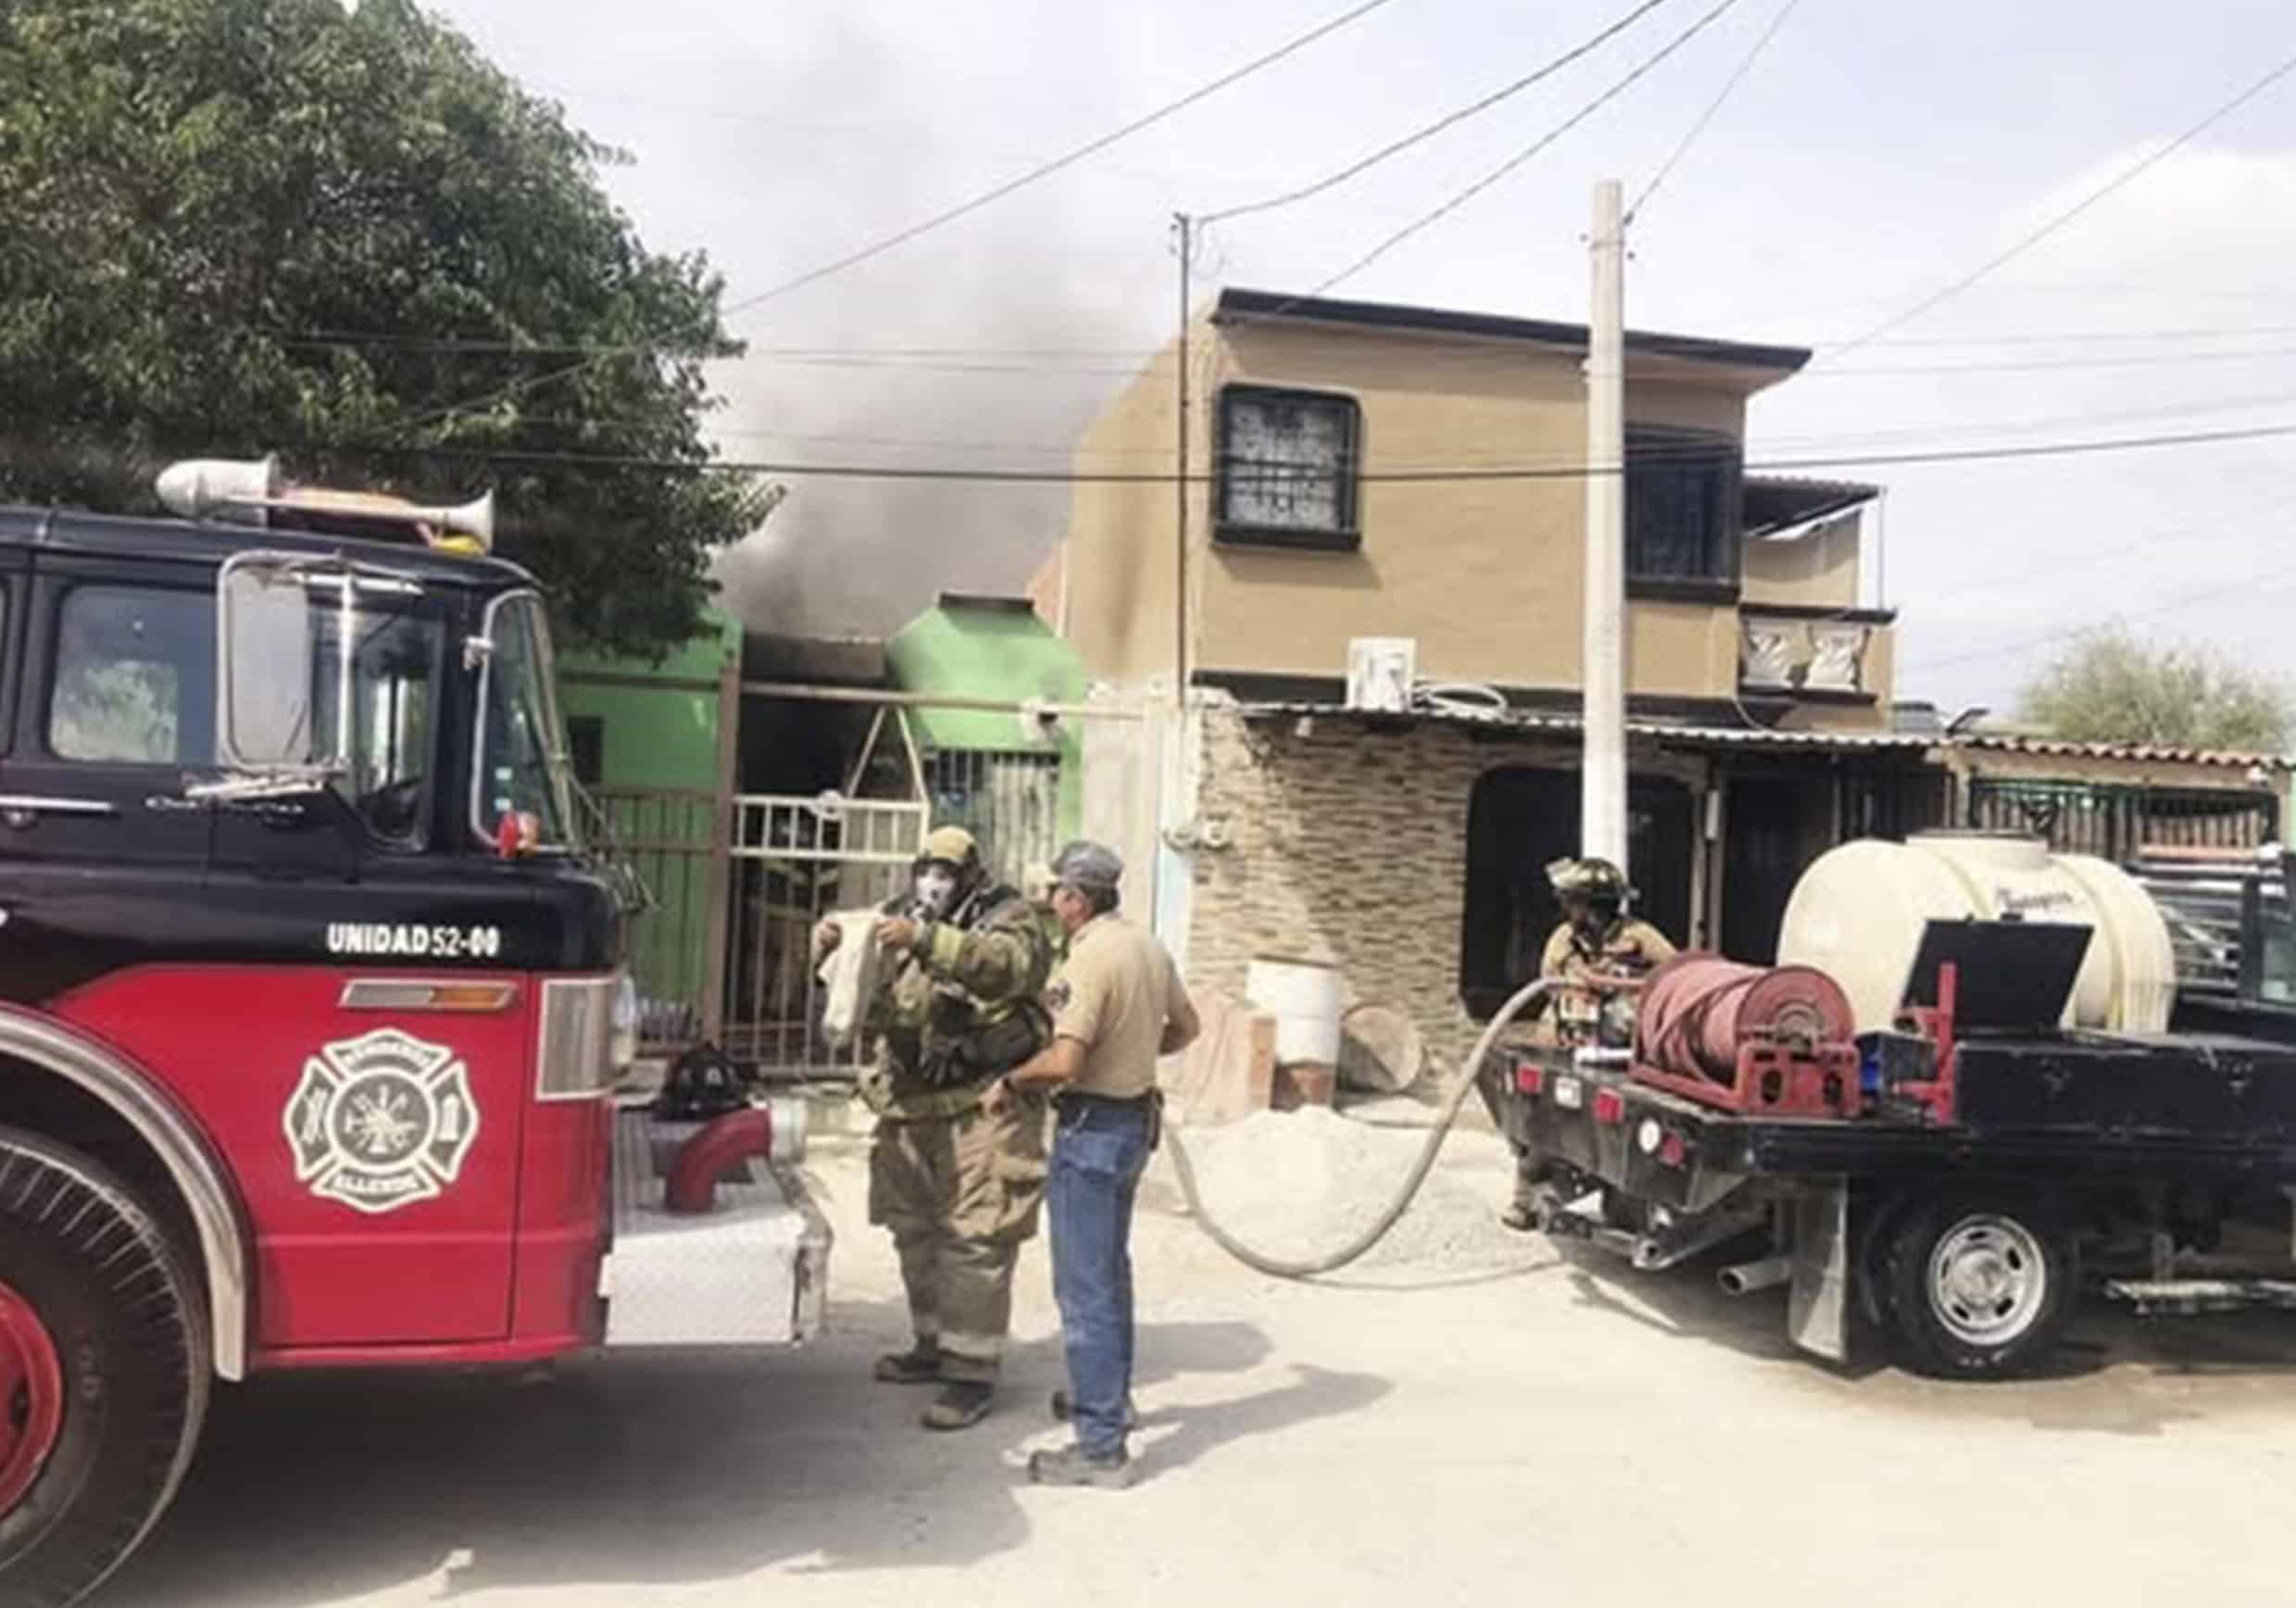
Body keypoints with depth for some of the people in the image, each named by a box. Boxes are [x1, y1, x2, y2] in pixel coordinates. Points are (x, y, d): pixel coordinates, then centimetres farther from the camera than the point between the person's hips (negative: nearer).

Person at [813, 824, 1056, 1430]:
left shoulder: (1010, 918, -5)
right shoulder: (903, 919, 13)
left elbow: (1006, 964, -28)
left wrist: (926, 940, -38)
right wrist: (829, 946, -11)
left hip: (983, 1107, -7)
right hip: (912, 1106, 7)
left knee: (974, 1239, -6)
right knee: (916, 1232, 16)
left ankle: (972, 1372, 1)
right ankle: (934, 1345, 32)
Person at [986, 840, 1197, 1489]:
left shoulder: (1090, 958, -21)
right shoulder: (1150, 949, 6)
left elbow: (1064, 1062, -27)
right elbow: (1186, 1027, 19)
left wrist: (1009, 1083, -10)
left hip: (1092, 1127, -9)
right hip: (1136, 1120, 9)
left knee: (1085, 1285, -4)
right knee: (1110, 1270, 24)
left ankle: (1101, 1446, 0)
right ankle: (1110, 1396, 39)